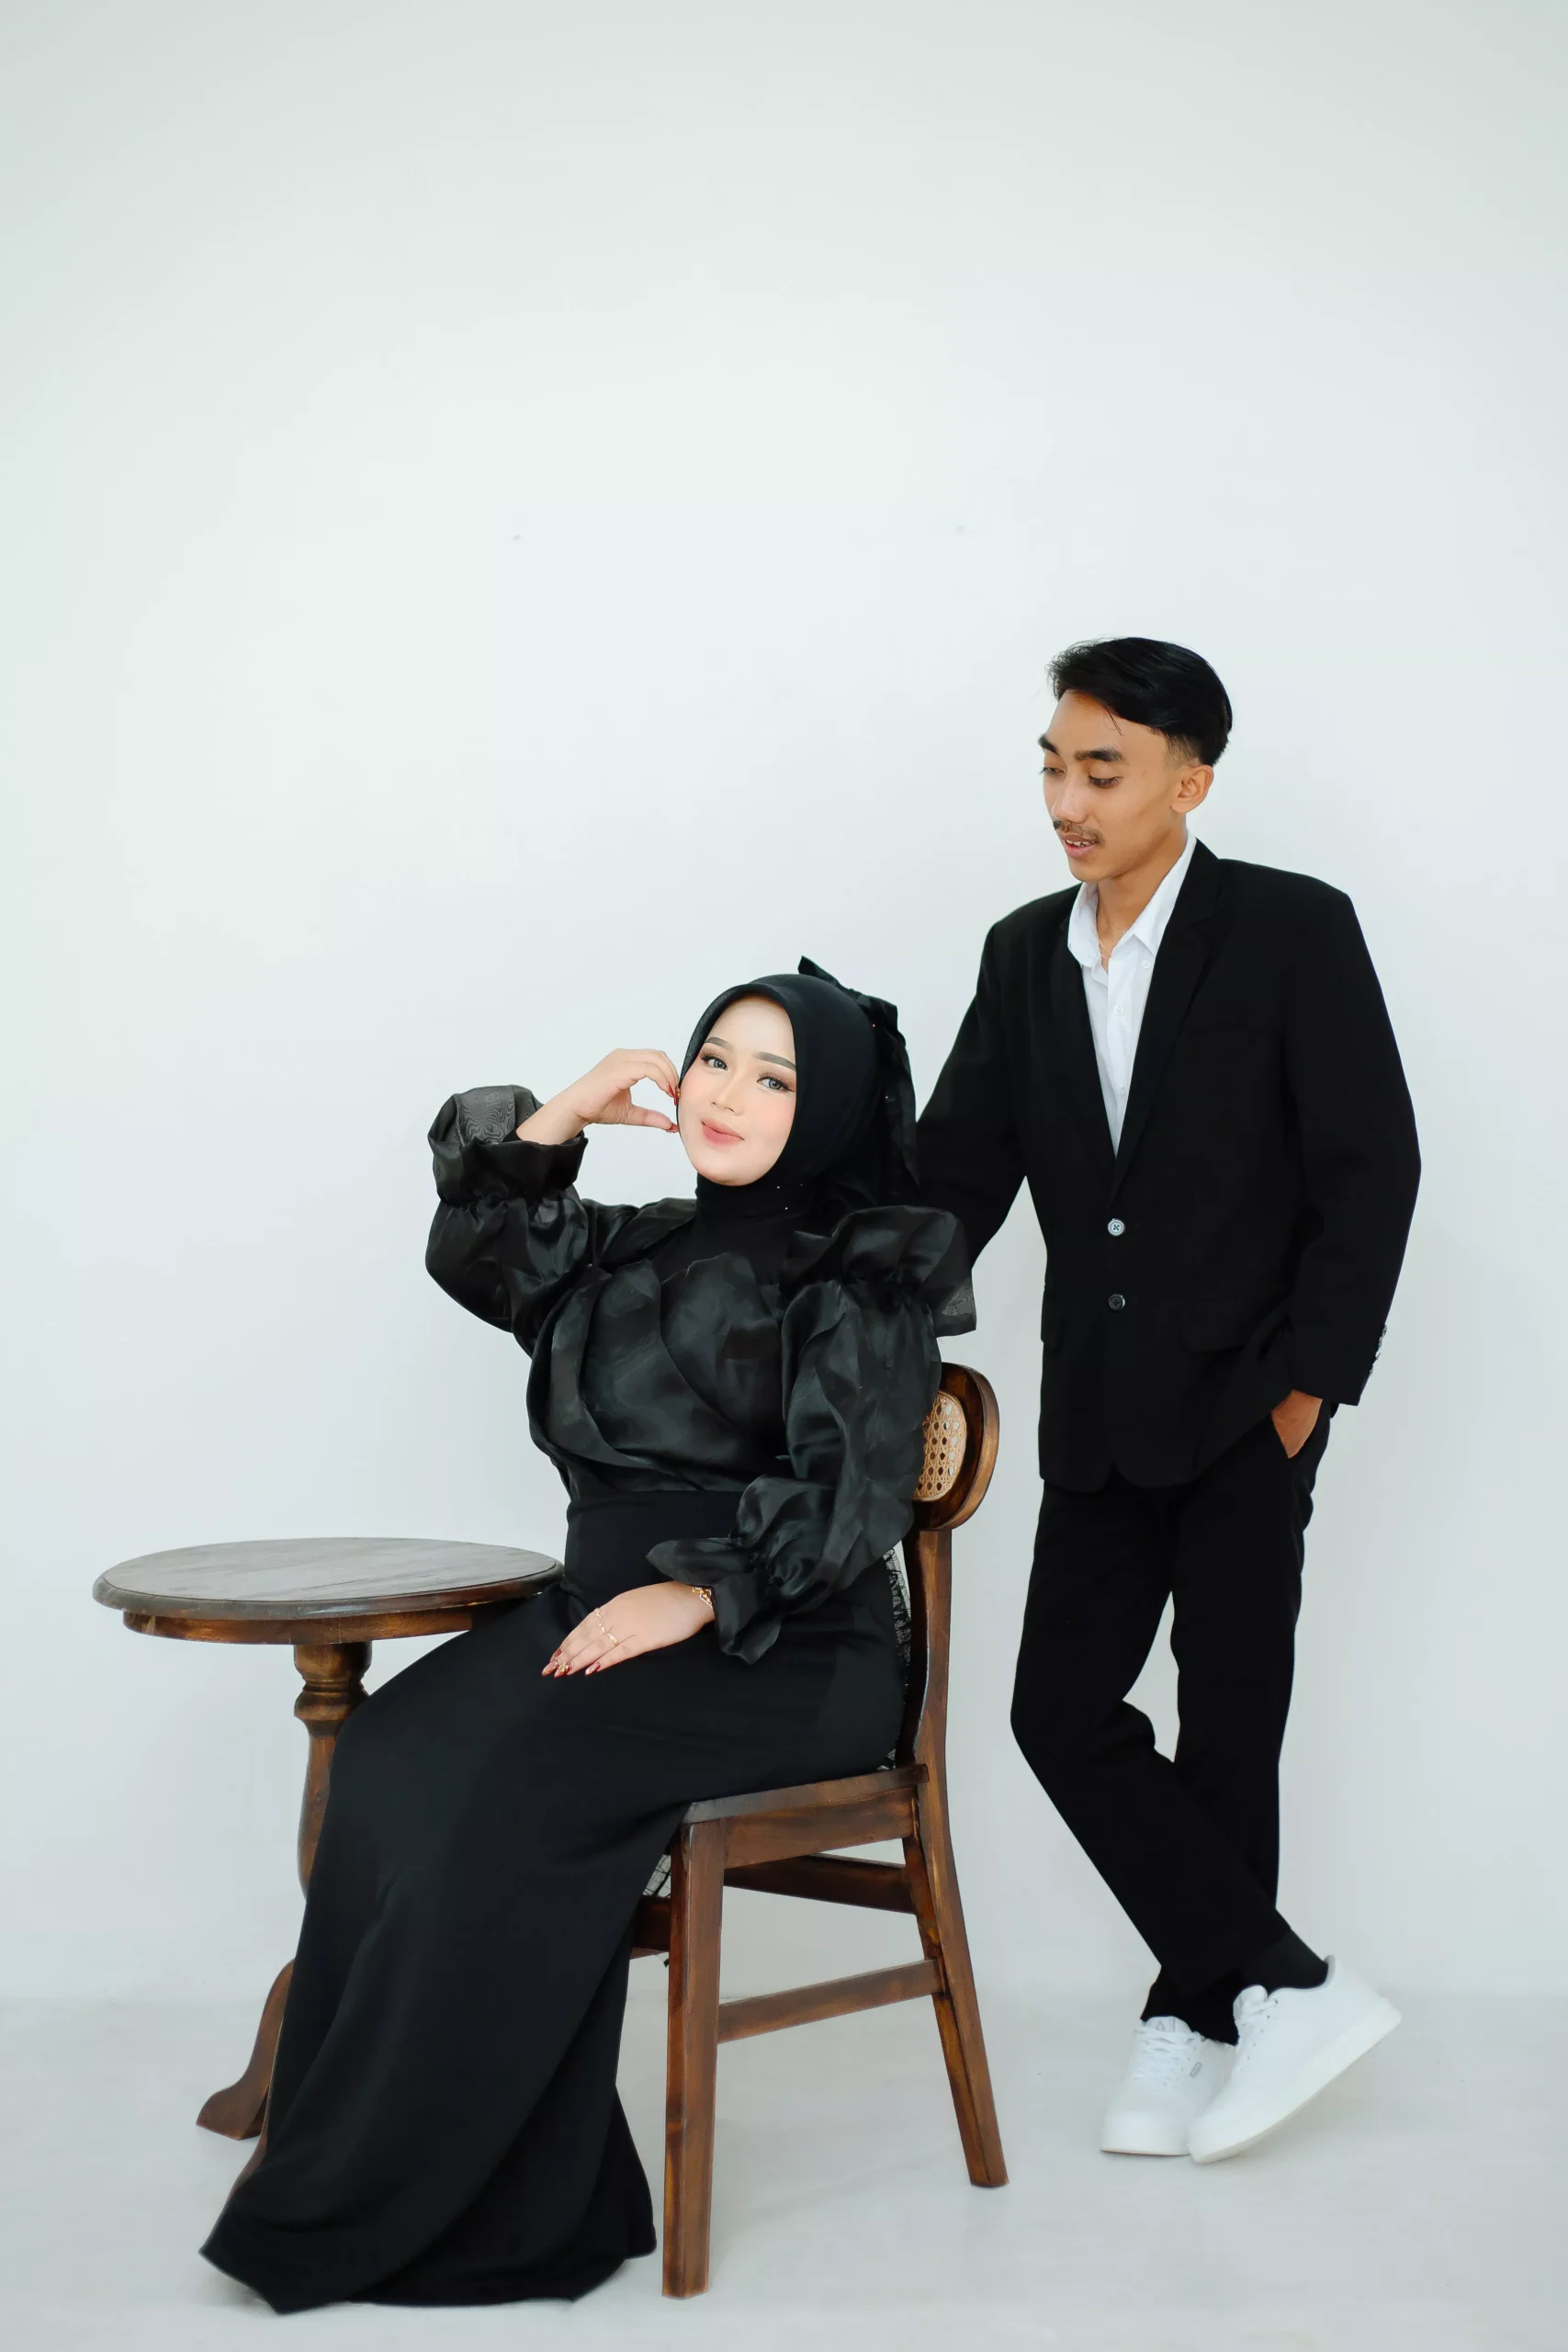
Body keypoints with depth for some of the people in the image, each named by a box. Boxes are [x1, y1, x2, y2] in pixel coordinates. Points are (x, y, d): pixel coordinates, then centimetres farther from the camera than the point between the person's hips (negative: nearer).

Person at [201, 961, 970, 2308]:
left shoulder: (867, 1273, 0)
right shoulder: (642, 1250, 20)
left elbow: (849, 1493, -9)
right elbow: (480, 1261, 14)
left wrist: (702, 1593, -22)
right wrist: (547, 1127, 0)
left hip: (786, 1646, -6)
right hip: (610, 1608, 6)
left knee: (515, 1779, -29)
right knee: (394, 1755, -20)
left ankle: (389, 2204, -18)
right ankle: (522, 2195, -18)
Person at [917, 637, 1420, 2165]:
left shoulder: (1293, 931, -8)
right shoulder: (1024, 954, 8)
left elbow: (1371, 1167, -8)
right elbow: (956, 1174, 9)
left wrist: (1308, 1384, -10)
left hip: (1244, 1404, -5)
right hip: (1100, 1411, 6)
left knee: (1227, 1725, 1)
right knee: (1061, 1710, 0)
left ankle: (1192, 2014, 17)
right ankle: (1284, 1989, 7)